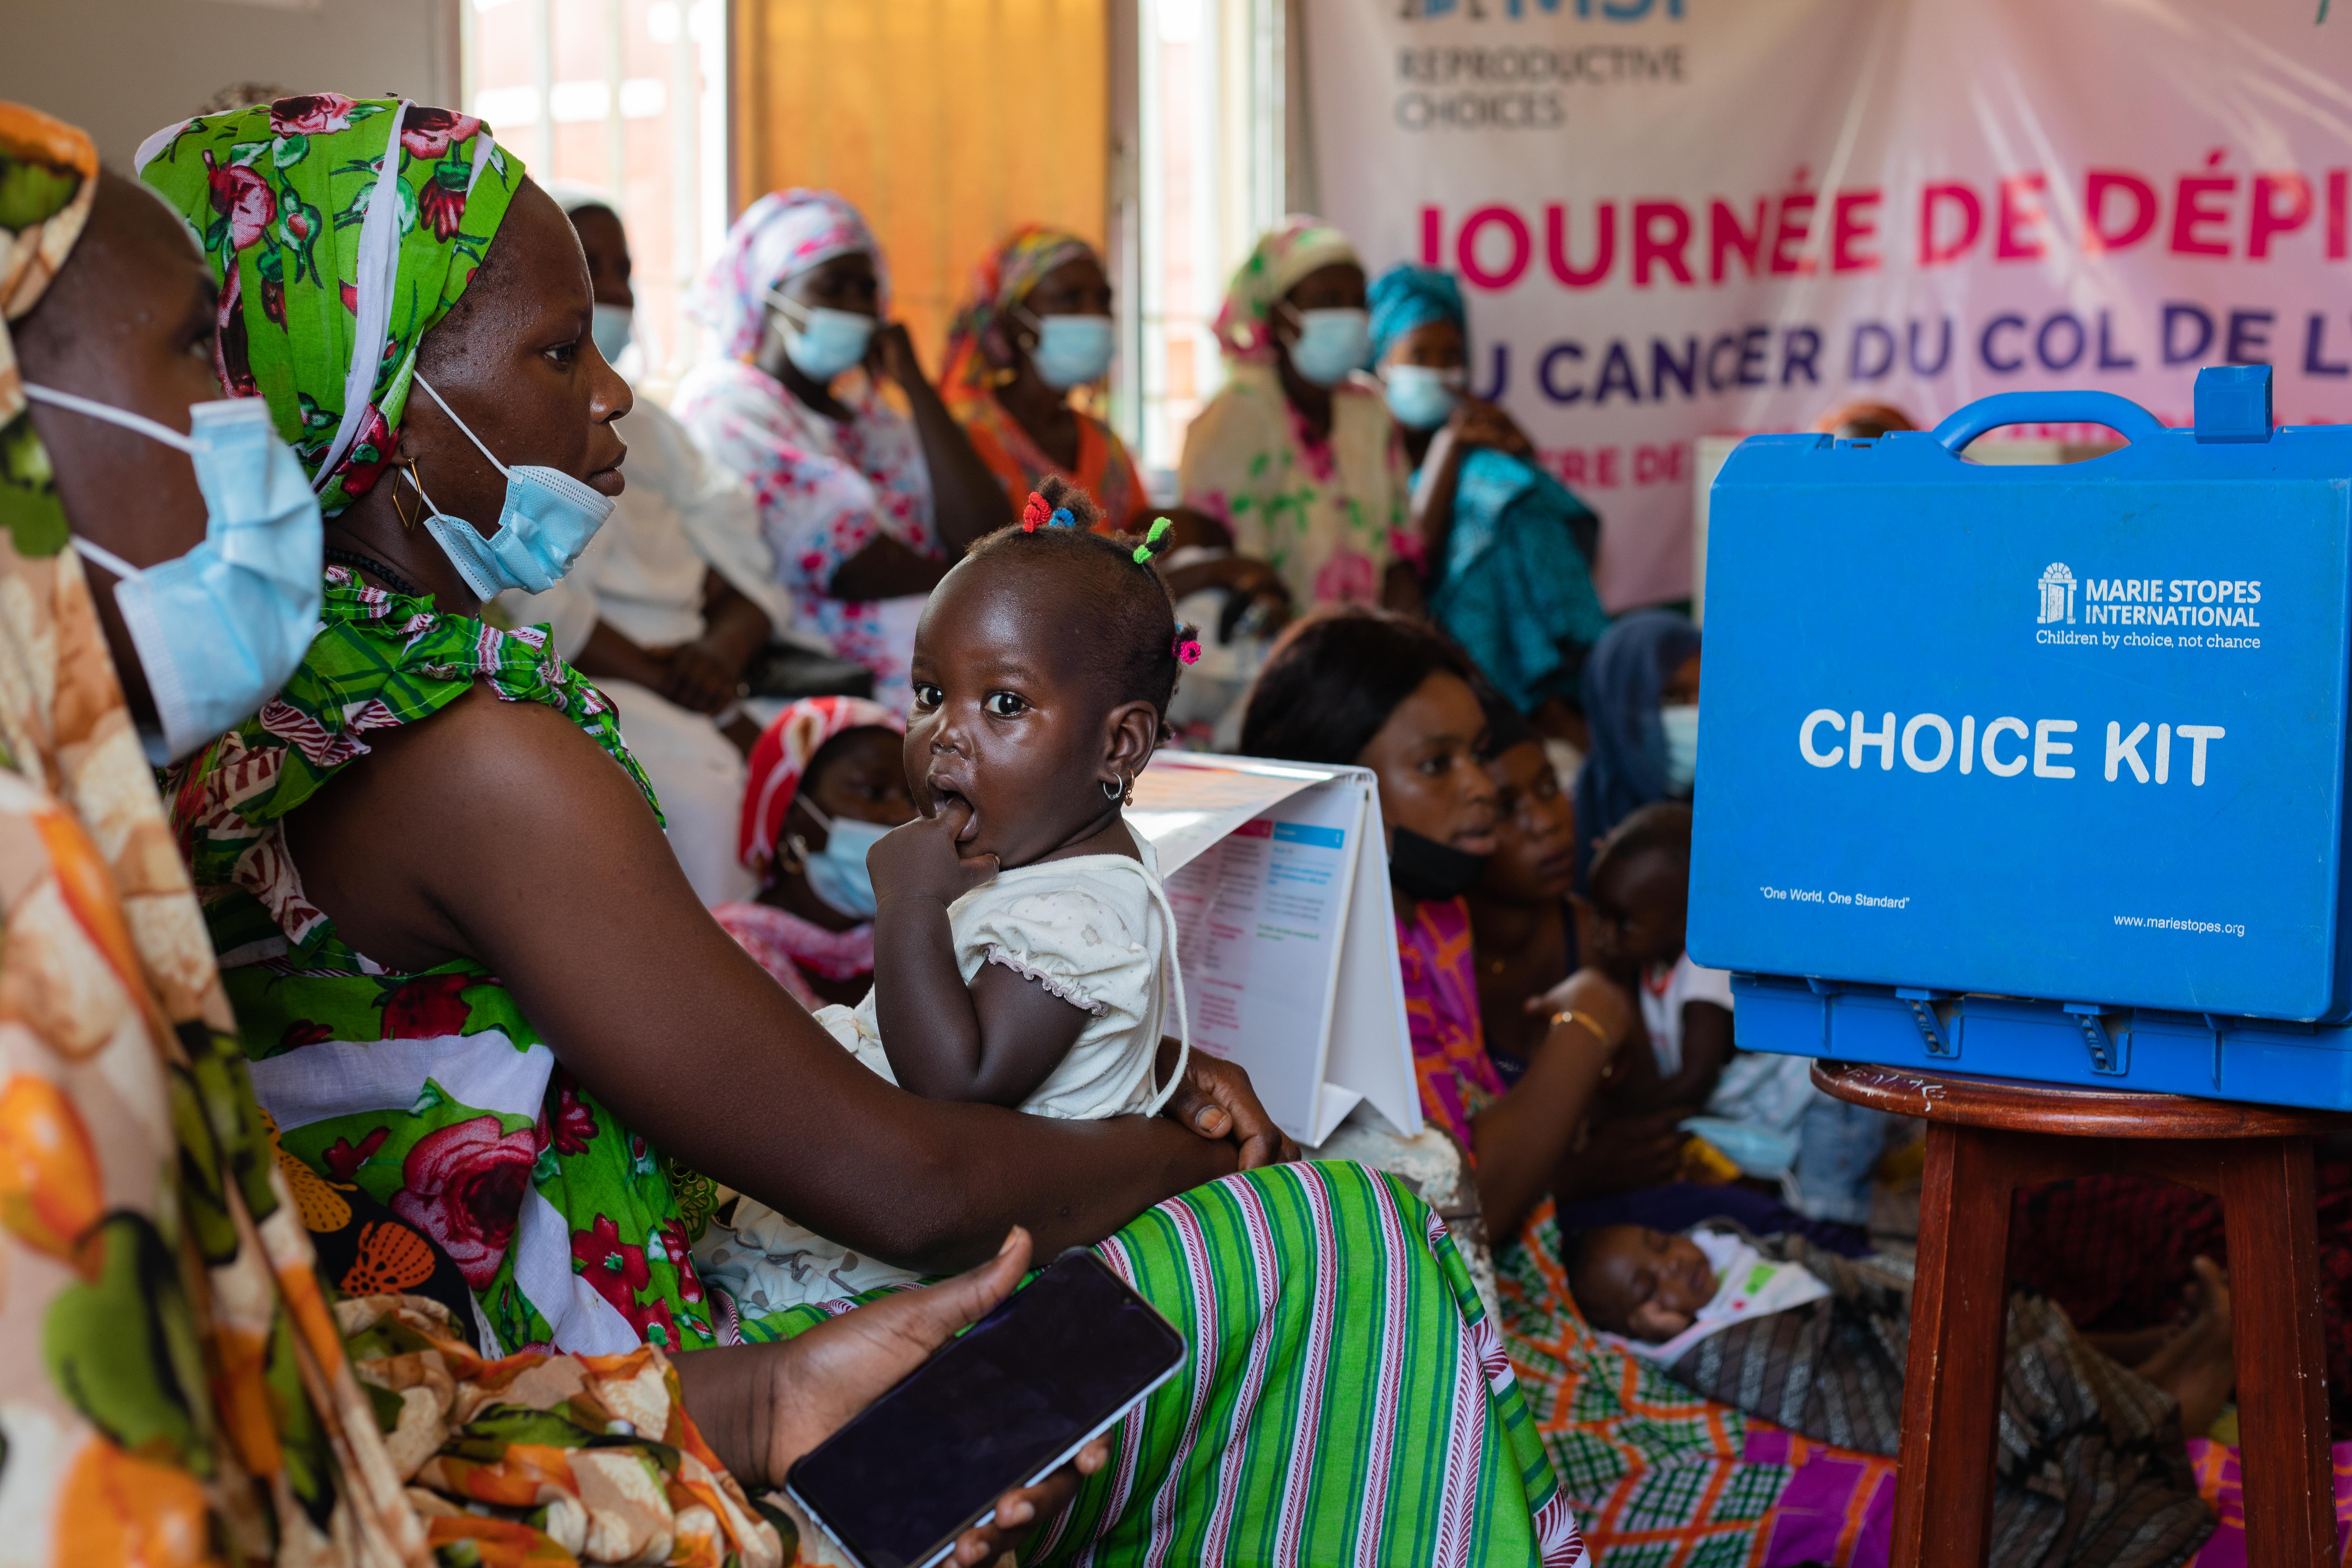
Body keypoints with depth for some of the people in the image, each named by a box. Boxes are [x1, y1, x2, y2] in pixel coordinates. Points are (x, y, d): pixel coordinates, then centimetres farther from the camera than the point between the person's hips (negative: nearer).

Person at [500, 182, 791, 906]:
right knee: (708, 780, -31)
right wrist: (652, 673, -15)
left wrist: (726, 649, -5)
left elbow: (750, 561, 16)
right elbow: (522, 600, -12)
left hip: (696, 680, 7)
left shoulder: (644, 423, 27)